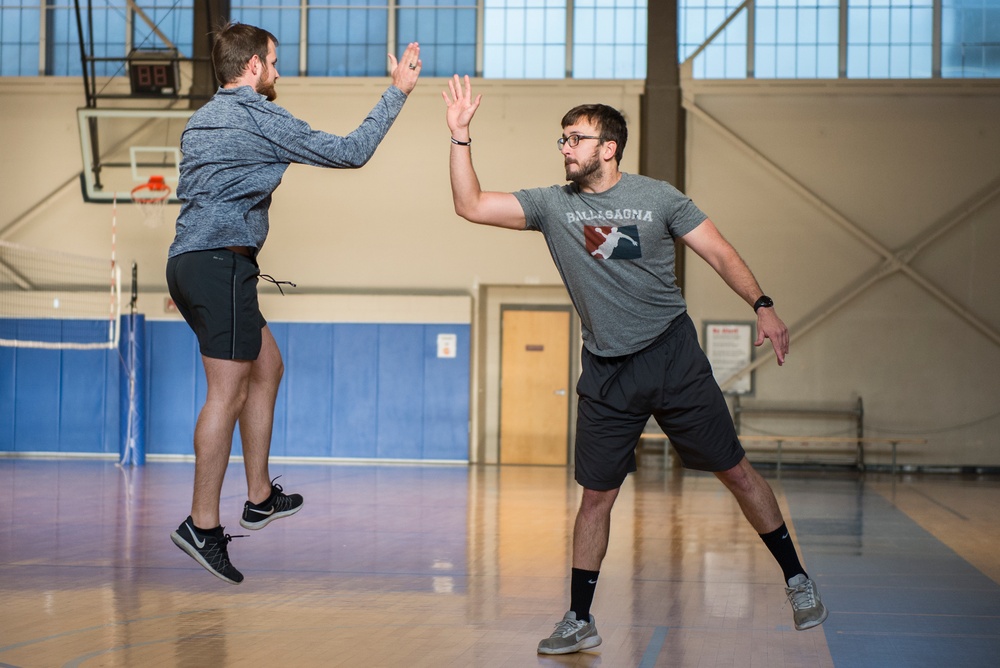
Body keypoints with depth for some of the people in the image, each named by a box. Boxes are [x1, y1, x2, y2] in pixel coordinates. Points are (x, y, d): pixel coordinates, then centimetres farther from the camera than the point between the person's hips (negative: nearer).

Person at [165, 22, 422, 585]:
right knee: (229, 391, -10)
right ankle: (203, 525, -11)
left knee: (267, 365, 18)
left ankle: (260, 497, 21)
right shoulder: (260, 119, -8)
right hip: (223, 264, -10)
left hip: (190, 261, 10)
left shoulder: (201, 122, 19)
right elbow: (349, 152, -6)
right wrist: (398, 92, 1)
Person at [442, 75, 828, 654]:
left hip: (673, 357, -2)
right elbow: (471, 205, -1)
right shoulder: (552, 206, 3)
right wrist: (461, 135, -10)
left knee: (735, 470, 3)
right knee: (596, 495, 3)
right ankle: (581, 622, 13)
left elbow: (719, 252, -2)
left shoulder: (657, 197, -2)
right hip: (607, 373, 2)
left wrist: (763, 306, -16)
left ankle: (797, 579, 18)